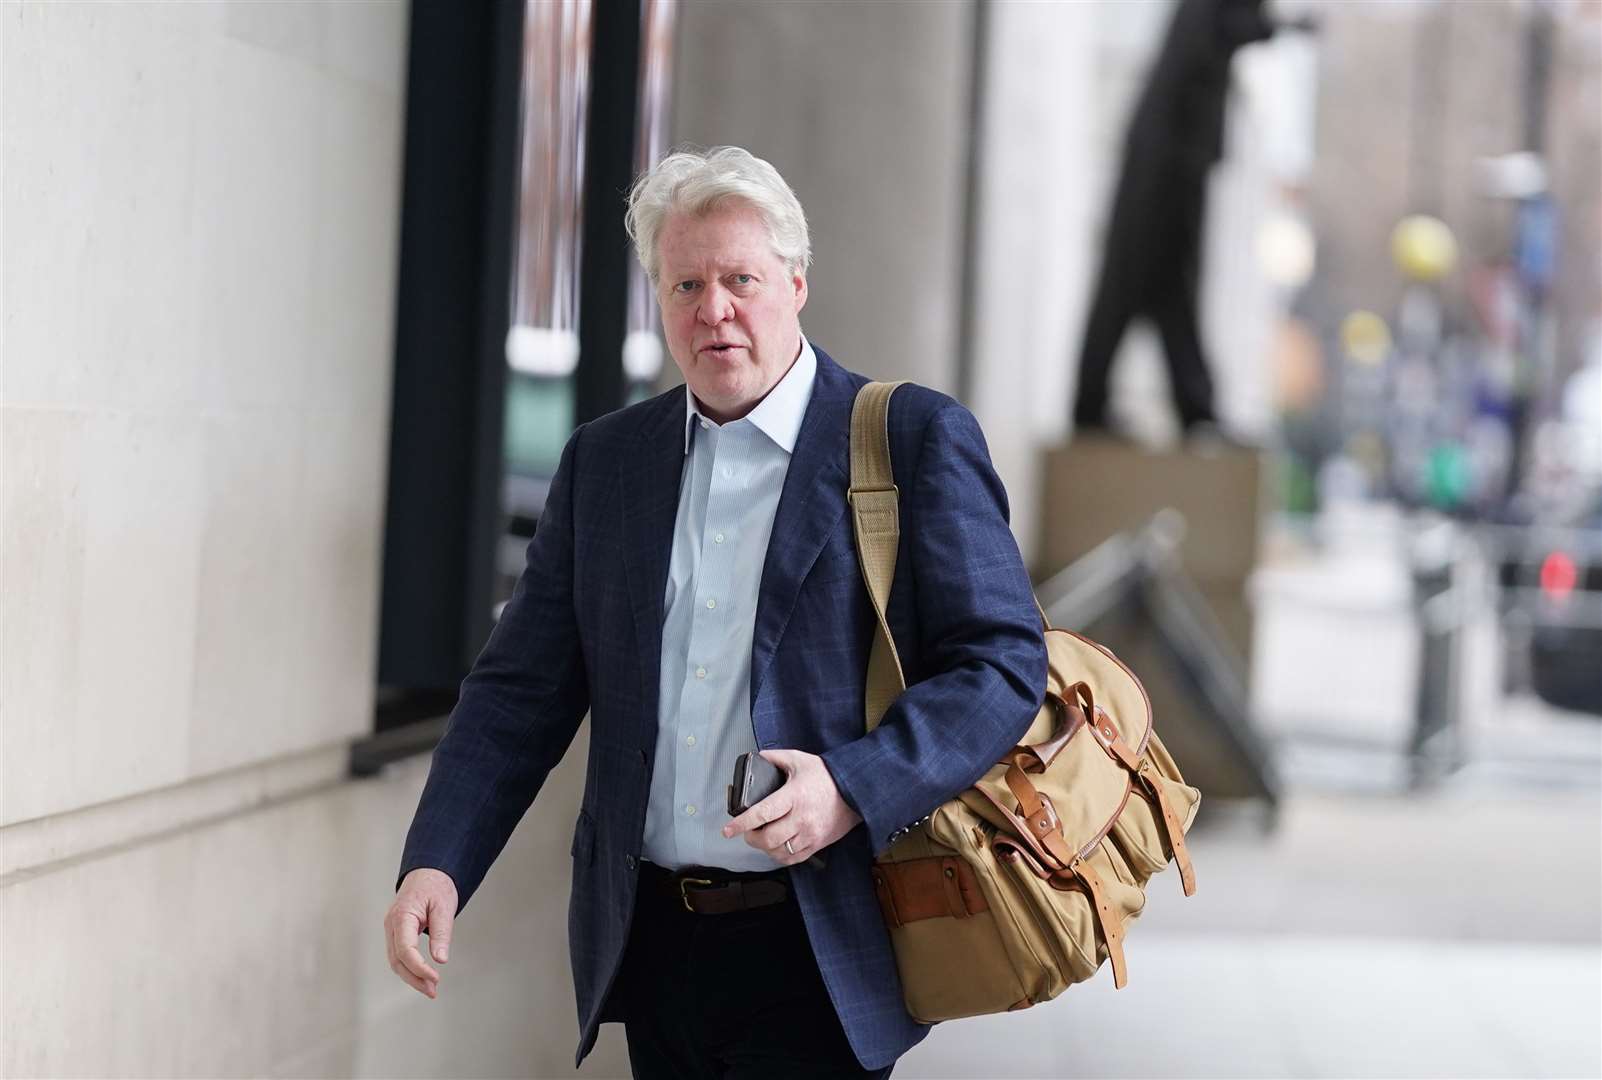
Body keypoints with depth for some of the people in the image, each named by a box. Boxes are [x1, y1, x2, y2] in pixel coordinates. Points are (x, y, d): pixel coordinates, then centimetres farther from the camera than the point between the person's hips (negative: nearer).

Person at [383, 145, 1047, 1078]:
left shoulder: (914, 439, -2)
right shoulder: (604, 460, 12)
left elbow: (1003, 660, -6)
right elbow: (524, 690, 10)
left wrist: (852, 790, -21)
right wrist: (435, 864, -4)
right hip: (651, 953, 5)